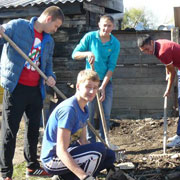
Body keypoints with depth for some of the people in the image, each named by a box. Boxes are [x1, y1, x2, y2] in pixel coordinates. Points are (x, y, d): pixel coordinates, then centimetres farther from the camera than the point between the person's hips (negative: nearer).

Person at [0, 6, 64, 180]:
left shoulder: (49, 41, 14)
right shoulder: (17, 26, -5)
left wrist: (50, 76, -2)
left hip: (36, 90, 7)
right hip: (15, 87, -7)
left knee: (33, 128, 15)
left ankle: (32, 166, 28)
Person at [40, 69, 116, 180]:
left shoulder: (84, 109, 7)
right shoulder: (68, 109, -23)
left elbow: (83, 141, 15)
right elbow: (61, 151, -28)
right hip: (53, 160, -10)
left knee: (110, 156, 8)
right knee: (99, 149, -24)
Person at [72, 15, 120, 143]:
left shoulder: (115, 43, -3)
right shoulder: (90, 37, -5)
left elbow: (111, 67, -6)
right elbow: (75, 54, -4)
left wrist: (103, 86, -14)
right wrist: (87, 53, -25)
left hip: (106, 81, 1)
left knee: (106, 115, 3)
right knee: (89, 114, 1)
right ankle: (91, 143, 10)